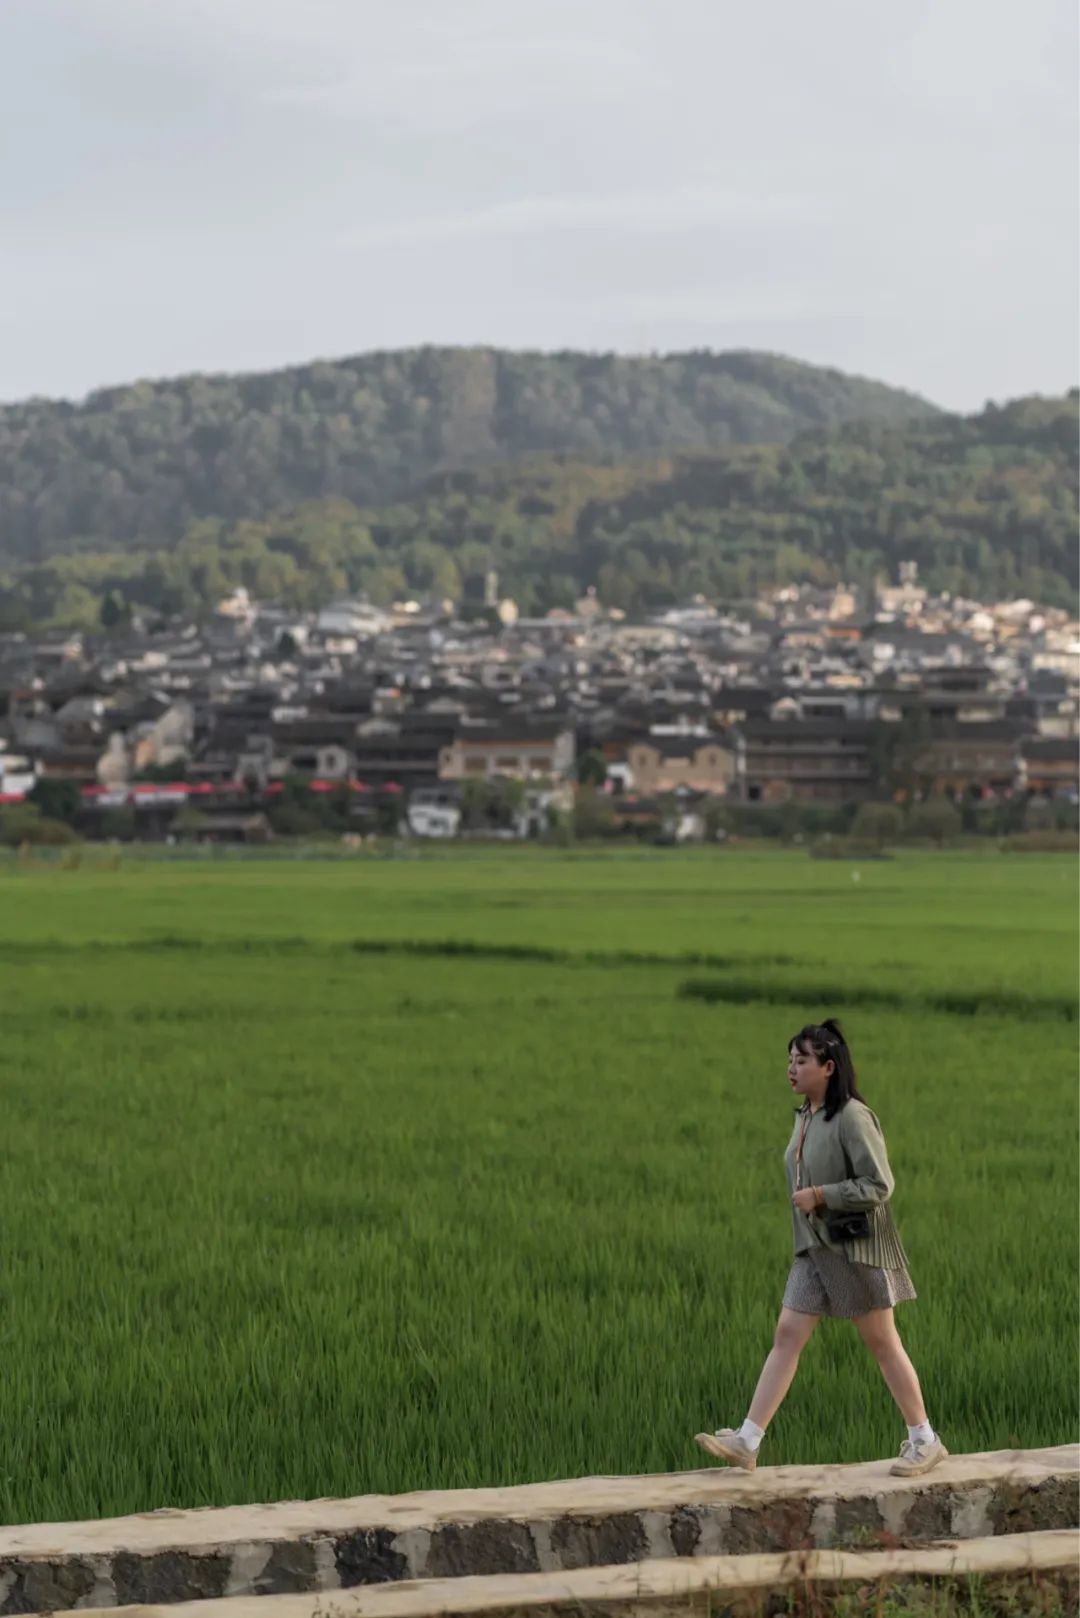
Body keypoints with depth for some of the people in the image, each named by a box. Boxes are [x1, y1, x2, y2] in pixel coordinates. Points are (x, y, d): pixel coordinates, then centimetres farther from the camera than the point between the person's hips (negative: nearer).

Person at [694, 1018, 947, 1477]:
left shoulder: (852, 1117, -16)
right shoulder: (804, 1117, 9)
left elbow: (878, 1185, -20)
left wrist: (820, 1196, -20)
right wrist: (805, 1200, 9)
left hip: (856, 1246, -8)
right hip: (815, 1248, 8)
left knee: (882, 1342, 0)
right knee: (786, 1335, 2)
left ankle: (924, 1441, 12)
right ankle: (747, 1442, -1)